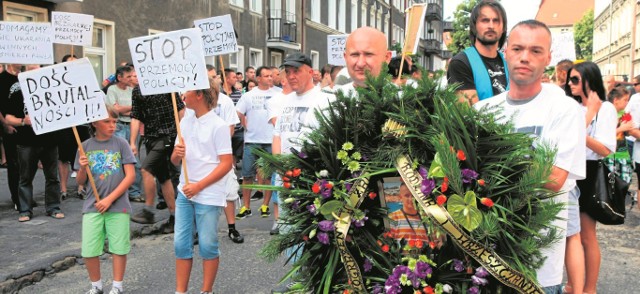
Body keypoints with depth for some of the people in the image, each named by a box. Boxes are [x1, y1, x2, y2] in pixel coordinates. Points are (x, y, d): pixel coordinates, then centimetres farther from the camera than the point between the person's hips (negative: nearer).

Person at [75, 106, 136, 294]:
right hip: (92, 206, 2)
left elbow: (131, 176, -7)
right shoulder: (85, 147, 3)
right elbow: (80, 182, 6)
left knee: (119, 248, 4)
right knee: (89, 251, 1)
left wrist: (109, 199, -12)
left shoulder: (121, 144, -3)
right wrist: (82, 168, -16)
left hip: (118, 205, -2)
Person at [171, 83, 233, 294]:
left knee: (207, 245, 3)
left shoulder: (218, 126, -10)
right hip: (185, 191, 6)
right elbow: (175, 160, 12)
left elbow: (226, 164, -13)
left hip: (209, 194, -6)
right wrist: (176, 154, -12)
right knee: (181, 243, 7)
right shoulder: (185, 121, 9)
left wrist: (199, 186, -16)